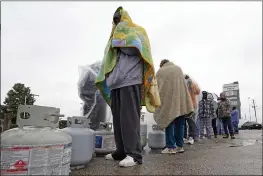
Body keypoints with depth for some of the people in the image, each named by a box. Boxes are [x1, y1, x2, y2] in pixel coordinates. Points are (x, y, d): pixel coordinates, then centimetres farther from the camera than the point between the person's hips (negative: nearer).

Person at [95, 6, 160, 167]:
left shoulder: (137, 31, 13)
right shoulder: (115, 36, 31)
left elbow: (132, 48, -8)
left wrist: (119, 37, 3)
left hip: (131, 81, -7)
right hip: (116, 83, 7)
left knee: (129, 117, -14)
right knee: (118, 119, 3)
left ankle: (134, 154, -12)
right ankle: (122, 151, 9)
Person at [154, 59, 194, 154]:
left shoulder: (159, 71, 9)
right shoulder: (178, 68, 17)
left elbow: (156, 87, 6)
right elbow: (183, 84, 17)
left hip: (167, 100, -2)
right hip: (180, 100, 3)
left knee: (169, 122, 1)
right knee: (179, 123, 8)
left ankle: (170, 146, -1)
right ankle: (179, 145, 12)